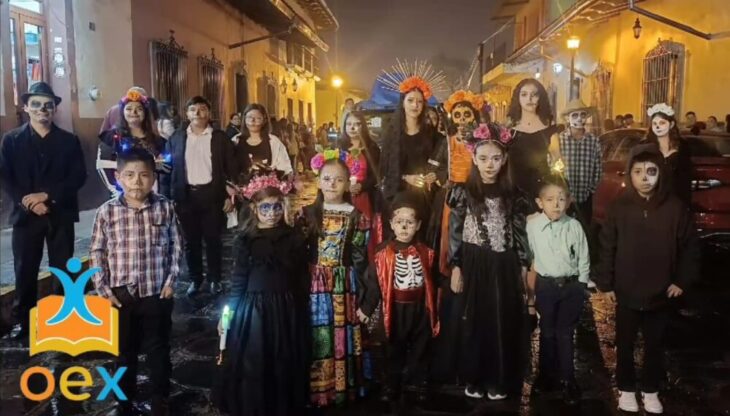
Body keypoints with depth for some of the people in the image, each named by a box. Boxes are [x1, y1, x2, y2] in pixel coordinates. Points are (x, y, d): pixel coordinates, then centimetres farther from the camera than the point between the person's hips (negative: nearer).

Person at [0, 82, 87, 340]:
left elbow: (79, 176, -3)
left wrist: (48, 195, -14)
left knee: (63, 270, 5)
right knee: (25, 271, 4)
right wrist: (29, 203, -14)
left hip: (60, 215, 0)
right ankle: (24, 324, 18)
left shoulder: (69, 140, 6)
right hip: (25, 214, 0)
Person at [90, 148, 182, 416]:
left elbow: (176, 246, 2)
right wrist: (103, 288, -4)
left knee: (159, 350, 12)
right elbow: (97, 252, 1)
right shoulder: (106, 212, -6)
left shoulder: (165, 208, -6)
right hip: (122, 294, 0)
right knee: (125, 352, 16)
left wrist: (171, 281, -3)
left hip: (157, 293, 0)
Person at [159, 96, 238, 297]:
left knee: (213, 239, 6)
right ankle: (195, 279, 24)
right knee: (191, 240, 10)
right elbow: (168, 168, 4)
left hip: (211, 194, -1)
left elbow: (231, 168, 1)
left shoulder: (220, 137, 1)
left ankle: (215, 279, 20)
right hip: (186, 195, 2)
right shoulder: (176, 138, 5)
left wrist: (230, 196, -5)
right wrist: (166, 197, -3)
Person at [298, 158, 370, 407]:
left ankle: (342, 389, 21)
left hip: (343, 286, 0)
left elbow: (359, 258, 1)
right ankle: (316, 389, 18)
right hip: (314, 285, 0)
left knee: (342, 337, 6)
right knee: (316, 338, 4)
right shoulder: (307, 213, 1)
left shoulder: (355, 216, 1)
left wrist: (354, 285, -2)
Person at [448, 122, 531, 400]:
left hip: (504, 268, 2)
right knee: (473, 324, 6)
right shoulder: (463, 192, -2)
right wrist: (455, 267, -6)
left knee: (502, 324, 7)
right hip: (473, 267, -1)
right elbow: (454, 233, -2)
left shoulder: (512, 195, 4)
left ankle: (498, 380, 20)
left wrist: (523, 267, 4)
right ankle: (473, 379, 21)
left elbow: (520, 233, 7)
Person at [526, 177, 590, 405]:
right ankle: (547, 374, 31)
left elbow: (584, 260, 2)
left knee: (565, 333, 8)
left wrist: (581, 288, 4)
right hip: (545, 285, 0)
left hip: (571, 285, 0)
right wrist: (529, 288, 0)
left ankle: (568, 379, 20)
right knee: (547, 332, 14)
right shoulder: (532, 226, -11)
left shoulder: (574, 226, -7)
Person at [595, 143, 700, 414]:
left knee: (654, 346, 16)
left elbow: (690, 247, 1)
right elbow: (606, 248, -4)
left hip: (660, 294, 0)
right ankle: (626, 389, 34)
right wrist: (606, 284, -4)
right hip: (626, 293, 0)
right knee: (625, 345, 14)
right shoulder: (619, 207, -8)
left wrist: (682, 281, -2)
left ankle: (650, 391, 36)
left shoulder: (675, 208, -9)